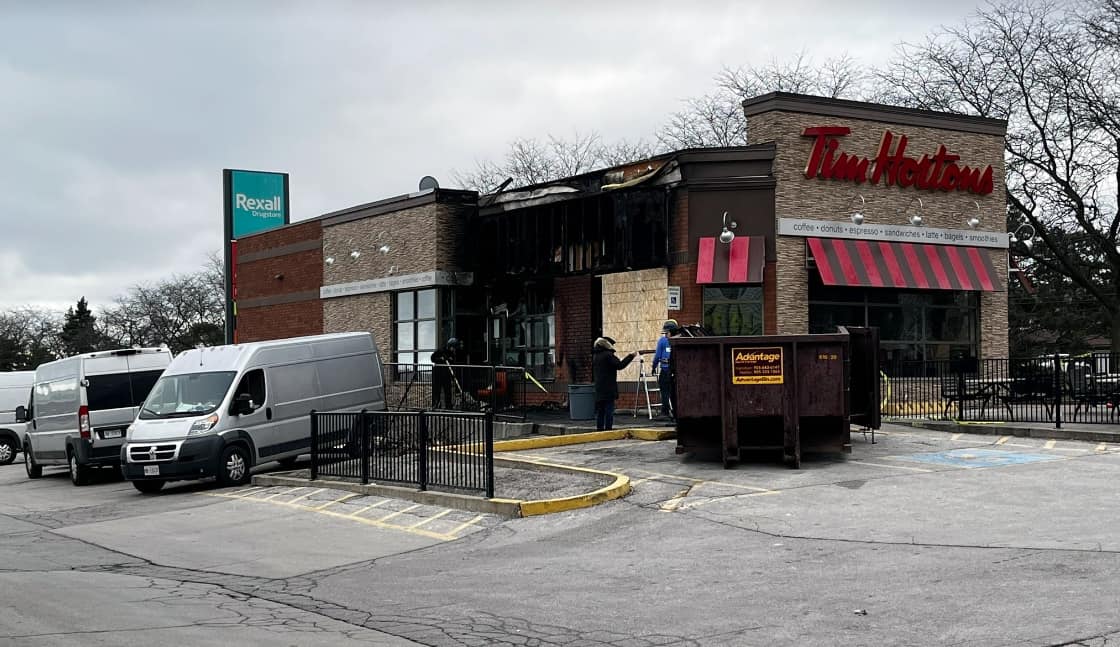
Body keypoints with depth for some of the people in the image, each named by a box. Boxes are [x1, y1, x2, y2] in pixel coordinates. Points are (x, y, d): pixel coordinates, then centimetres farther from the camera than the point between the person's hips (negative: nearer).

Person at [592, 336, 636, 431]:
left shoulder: (595, 356, 13)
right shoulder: (608, 355, -13)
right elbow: (619, 365, -17)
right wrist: (630, 356, -11)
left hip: (598, 388, 8)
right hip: (609, 389, -8)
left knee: (599, 410, 10)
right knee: (609, 410, -5)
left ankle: (599, 429, 11)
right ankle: (608, 429, -7)